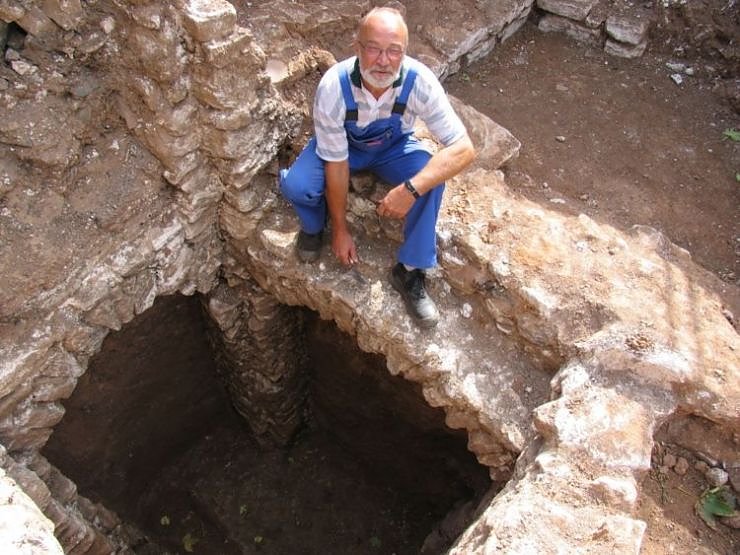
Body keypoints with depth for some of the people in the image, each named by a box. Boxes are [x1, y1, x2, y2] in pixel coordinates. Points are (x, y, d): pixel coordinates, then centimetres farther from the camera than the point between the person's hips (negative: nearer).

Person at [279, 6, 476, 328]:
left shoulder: (419, 81, -31)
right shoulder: (333, 86, -32)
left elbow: (463, 149, -33)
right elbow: (336, 163, -24)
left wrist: (411, 188, -47)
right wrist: (341, 229, -17)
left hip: (395, 147, 1)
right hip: (342, 145, -1)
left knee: (432, 179, -30)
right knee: (295, 186, -29)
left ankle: (410, 271, -11)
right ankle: (315, 226, 9)